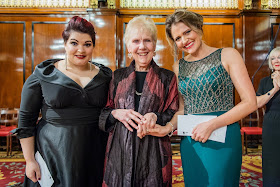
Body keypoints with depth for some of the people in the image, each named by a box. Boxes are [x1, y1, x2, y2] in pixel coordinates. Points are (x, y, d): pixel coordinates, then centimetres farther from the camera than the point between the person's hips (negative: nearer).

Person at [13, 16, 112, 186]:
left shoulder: (105, 75, 2)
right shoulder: (44, 75, -4)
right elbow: (26, 120, 0)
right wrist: (30, 160, -2)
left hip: (94, 155, 2)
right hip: (53, 153, -1)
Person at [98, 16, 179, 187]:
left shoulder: (167, 78, 4)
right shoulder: (118, 77, 8)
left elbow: (174, 116, 2)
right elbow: (103, 113, 9)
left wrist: (155, 117, -17)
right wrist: (116, 113, -12)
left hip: (154, 153, -1)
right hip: (119, 152, 2)